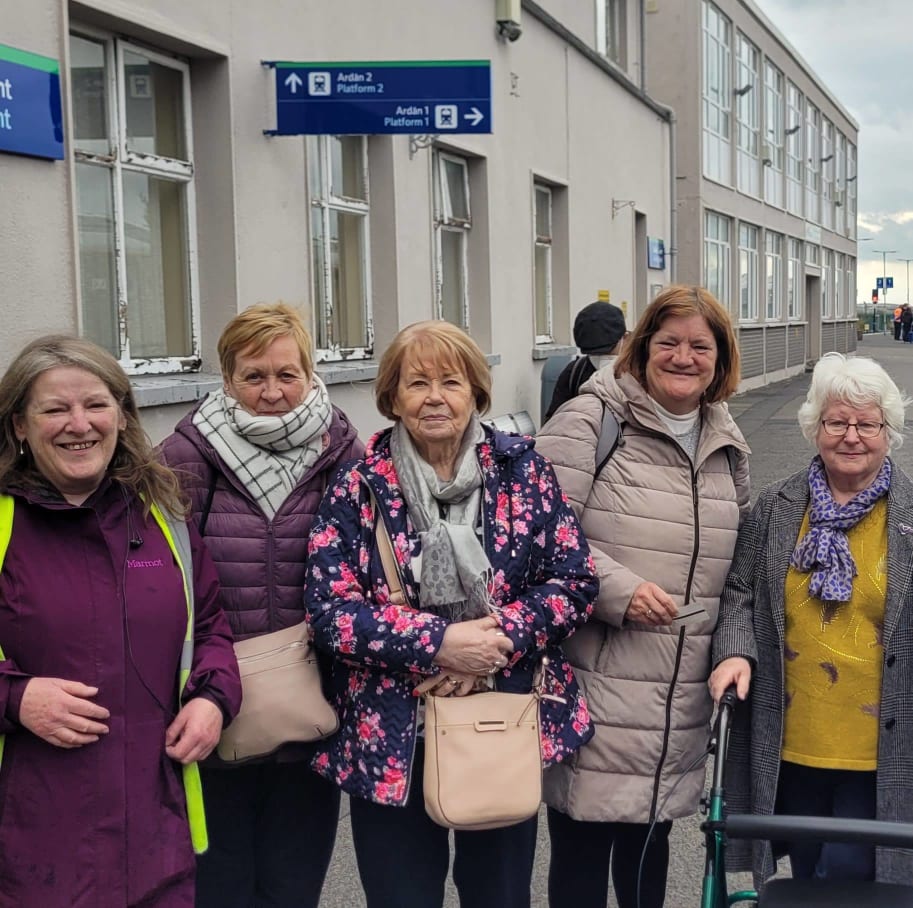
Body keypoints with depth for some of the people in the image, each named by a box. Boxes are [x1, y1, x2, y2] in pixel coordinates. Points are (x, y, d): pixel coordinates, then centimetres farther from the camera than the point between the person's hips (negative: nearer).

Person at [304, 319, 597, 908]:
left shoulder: (522, 470, 0)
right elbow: (330, 608, -11)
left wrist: (499, 637, -18)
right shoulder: (359, 489, -4)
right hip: (392, 740, -1)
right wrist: (438, 643, -21)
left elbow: (576, 581, -3)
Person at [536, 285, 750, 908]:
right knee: (582, 848, 4)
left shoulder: (729, 447, 14)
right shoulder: (590, 422, -8)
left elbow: (738, 554, 24)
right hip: (593, 689, -6)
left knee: (651, 837, 20)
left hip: (683, 703, 6)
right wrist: (616, 587, -21)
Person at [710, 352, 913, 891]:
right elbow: (741, 591, 9)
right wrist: (736, 650, -7)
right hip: (790, 748, 3)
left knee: (848, 879, -1)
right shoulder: (777, 507, 4)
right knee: (807, 877, 17)